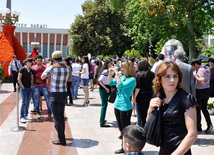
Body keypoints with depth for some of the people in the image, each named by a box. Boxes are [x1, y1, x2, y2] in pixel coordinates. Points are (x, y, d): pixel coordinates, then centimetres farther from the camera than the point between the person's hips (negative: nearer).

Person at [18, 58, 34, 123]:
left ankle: (26, 115, 20)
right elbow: (19, 79, -9)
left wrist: (32, 85, 7)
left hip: (30, 88, 6)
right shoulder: (22, 69, -7)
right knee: (24, 102, -10)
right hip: (24, 88, -6)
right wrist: (22, 86, -10)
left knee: (28, 102, 9)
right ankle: (21, 117, -4)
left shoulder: (31, 70, 9)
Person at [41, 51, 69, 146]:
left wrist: (47, 67, 13)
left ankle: (62, 140, 0)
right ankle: (61, 134, 30)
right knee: (61, 115, 19)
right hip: (64, 93, 6)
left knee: (56, 116, -1)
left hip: (55, 94, -6)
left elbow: (42, 77, -1)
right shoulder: (66, 68, 2)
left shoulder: (52, 67, -14)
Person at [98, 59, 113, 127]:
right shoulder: (105, 71, -17)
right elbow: (100, 80, -24)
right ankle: (102, 123, 0)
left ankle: (102, 120, 30)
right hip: (104, 90, -10)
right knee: (104, 105, -5)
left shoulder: (107, 71, 11)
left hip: (106, 89, 10)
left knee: (104, 105, 18)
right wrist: (106, 88, -19)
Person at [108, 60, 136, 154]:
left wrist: (117, 73, -23)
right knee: (121, 129, 16)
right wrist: (110, 73, 1)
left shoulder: (132, 79, -14)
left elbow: (121, 86, -28)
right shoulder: (122, 77, 8)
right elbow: (110, 83, 14)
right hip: (117, 105, 8)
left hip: (125, 107, -8)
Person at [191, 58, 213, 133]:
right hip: (207, 90, 8)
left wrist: (195, 75, -20)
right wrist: (196, 72, 13)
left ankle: (198, 127, 15)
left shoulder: (201, 70, -19)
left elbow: (202, 81, -30)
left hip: (199, 91, -8)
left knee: (197, 109, 6)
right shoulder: (207, 68, 10)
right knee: (204, 108, 17)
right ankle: (209, 124, 2)